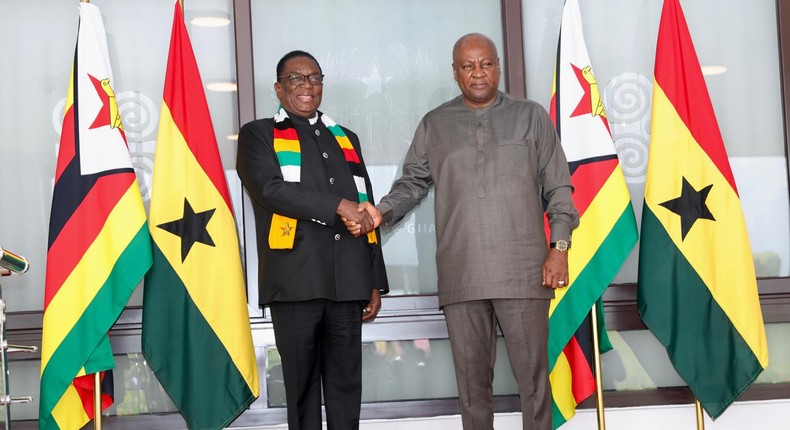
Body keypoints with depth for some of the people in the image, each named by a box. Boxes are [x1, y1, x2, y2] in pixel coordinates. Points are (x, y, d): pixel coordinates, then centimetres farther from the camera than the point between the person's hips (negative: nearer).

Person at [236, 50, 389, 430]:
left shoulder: (346, 139, 22)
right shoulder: (258, 135, 8)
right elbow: (270, 188, -11)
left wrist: (375, 282, 14)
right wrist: (337, 206, -14)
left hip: (348, 283, 4)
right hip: (295, 281, -4)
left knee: (347, 384, 6)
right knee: (302, 384, 3)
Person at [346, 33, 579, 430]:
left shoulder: (531, 117, 9)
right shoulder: (433, 125, 12)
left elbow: (558, 188, 7)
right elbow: (412, 182, 10)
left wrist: (559, 247, -2)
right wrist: (382, 212, -10)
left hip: (523, 270, -1)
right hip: (461, 275, 2)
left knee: (533, 374, 1)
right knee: (471, 378, 7)